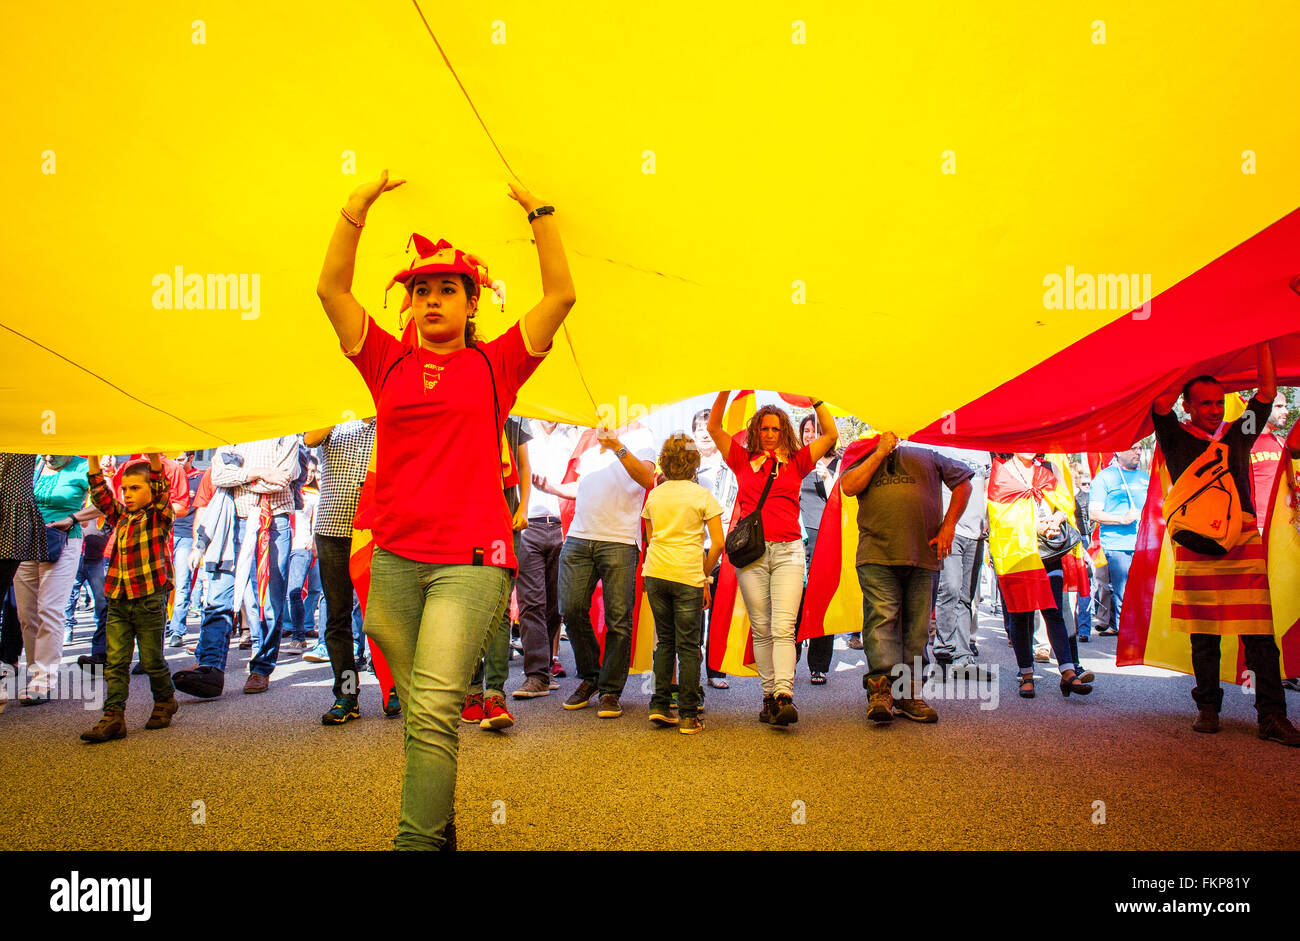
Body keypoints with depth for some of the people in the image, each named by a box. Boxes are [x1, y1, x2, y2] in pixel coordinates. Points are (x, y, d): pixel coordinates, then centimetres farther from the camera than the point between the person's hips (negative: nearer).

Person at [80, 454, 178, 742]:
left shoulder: (160, 517, -2)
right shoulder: (120, 517, 15)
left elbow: (161, 491, -17)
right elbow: (101, 496, 16)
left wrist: (154, 458, -29)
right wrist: (94, 460, 7)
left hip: (149, 601, -5)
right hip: (118, 602, 5)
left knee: (152, 660, 5)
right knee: (115, 663, 1)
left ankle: (165, 701, 27)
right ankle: (113, 717, 2)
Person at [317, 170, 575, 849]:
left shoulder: (494, 364, 7)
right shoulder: (388, 362, 13)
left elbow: (561, 295, 4)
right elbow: (331, 287, 10)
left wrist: (540, 213, 6)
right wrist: (358, 207, 6)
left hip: (471, 558, -3)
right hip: (395, 557, 4)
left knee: (433, 708, -16)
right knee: (420, 711, 12)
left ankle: (416, 842, -11)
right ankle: (437, 831, 27)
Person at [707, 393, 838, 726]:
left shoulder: (796, 462, 13)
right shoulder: (743, 460, 13)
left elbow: (831, 435, 12)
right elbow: (713, 426, 11)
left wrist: (815, 399, 5)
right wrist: (726, 390, 3)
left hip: (788, 551, -1)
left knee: (783, 627, -12)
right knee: (760, 628, 3)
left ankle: (785, 696, -21)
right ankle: (769, 695, 8)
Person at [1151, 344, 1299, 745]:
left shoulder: (1238, 434, 18)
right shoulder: (1176, 437, 10)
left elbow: (1267, 392, 15)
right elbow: (1162, 404, -5)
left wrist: (1261, 344, 13)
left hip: (1242, 538, 2)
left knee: (1259, 632, -5)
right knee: (1204, 633, 4)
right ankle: (1207, 708, 16)